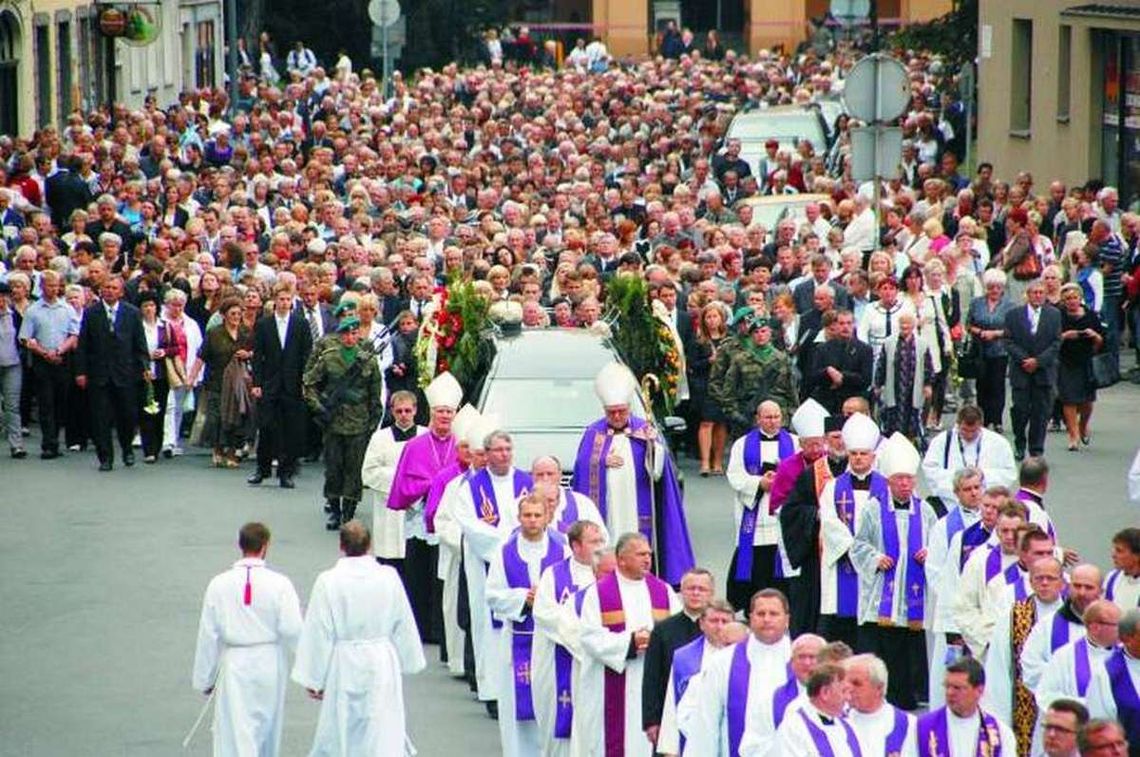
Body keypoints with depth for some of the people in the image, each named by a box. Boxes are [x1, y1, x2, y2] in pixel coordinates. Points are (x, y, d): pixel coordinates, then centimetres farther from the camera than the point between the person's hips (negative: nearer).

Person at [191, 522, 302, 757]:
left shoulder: (219, 585, -7)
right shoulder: (279, 584, -11)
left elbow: (208, 636, -1)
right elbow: (291, 630, -11)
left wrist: (205, 679, 8)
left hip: (234, 667, -1)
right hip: (269, 667, 1)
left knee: (237, 733, -2)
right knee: (267, 732, 20)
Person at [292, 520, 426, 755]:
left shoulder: (328, 582, -12)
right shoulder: (388, 578, -5)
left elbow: (318, 633, -9)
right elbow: (404, 626, 5)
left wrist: (313, 679, -1)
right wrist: (408, 662, 19)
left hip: (344, 668, -1)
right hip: (382, 666, 1)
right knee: (385, 736, 3)